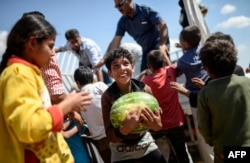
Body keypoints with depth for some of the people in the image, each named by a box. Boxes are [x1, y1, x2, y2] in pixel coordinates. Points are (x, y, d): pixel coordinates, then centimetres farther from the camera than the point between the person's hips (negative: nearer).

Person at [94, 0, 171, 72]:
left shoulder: (146, 10, -14)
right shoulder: (122, 22, -1)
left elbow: (163, 26, -18)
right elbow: (115, 41, -4)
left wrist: (162, 45, -35)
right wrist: (104, 59, -14)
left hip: (159, 43, -5)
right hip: (147, 49, 6)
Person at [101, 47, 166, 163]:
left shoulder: (145, 89, -12)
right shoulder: (108, 96, -18)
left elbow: (155, 119, -5)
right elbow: (111, 137, -18)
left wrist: (157, 125, -28)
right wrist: (126, 128, -38)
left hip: (146, 144, 2)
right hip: (121, 152, -2)